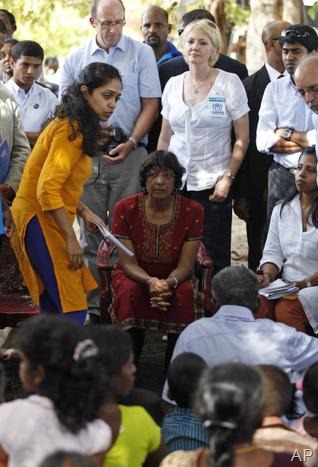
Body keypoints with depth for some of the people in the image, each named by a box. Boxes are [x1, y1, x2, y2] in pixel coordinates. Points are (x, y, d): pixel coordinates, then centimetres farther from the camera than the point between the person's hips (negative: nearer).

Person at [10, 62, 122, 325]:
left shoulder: (77, 127, 13)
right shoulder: (71, 130, -17)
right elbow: (47, 189, -24)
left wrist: (83, 212, 9)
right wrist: (71, 239, -22)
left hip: (46, 221, 10)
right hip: (39, 221, -10)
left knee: (54, 309, 12)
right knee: (73, 312, -15)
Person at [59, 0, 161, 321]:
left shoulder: (141, 54, 3)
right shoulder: (75, 60, 10)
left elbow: (150, 104, 1)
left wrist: (130, 143, -9)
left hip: (129, 154, -2)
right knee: (91, 232, 3)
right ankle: (94, 305, 8)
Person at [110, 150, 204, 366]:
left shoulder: (192, 211, -10)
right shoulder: (125, 209, -12)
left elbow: (185, 265, -11)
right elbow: (128, 262, -13)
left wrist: (168, 283, -34)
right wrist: (150, 282, -34)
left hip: (174, 278, 0)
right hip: (134, 276, 0)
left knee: (184, 294, -33)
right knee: (129, 292, -35)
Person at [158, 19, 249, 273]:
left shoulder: (229, 82, -2)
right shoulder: (173, 84, 10)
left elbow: (242, 138, -2)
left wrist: (228, 178, -10)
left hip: (213, 184, -3)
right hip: (175, 183, 3)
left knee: (214, 257, -3)